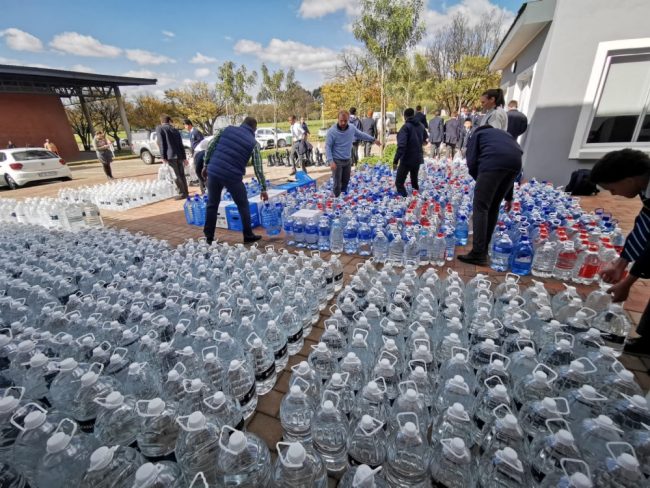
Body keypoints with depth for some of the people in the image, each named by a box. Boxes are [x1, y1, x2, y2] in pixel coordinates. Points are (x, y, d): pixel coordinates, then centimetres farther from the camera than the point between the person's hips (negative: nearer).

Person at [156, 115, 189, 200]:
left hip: (171, 156, -5)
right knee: (181, 175, 11)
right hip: (179, 155, 6)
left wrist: (163, 157, -6)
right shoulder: (175, 130, 18)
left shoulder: (159, 128, 4)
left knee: (176, 175, -4)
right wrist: (184, 157, 19)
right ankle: (186, 192, 14)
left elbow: (161, 143, -6)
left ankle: (183, 193, -5)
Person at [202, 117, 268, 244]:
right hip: (232, 177, -3)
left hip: (213, 172, 3)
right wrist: (263, 188, 8)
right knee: (243, 205, 13)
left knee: (212, 204, 14)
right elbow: (258, 169, 2)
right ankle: (248, 235, 19)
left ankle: (209, 237, 20)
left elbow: (210, 148, 7)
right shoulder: (253, 143, 4)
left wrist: (206, 165, 16)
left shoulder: (227, 129, 11)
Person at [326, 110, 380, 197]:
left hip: (348, 160, 5)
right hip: (337, 161, -5)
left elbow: (361, 134, 15)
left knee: (346, 181, 17)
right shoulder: (332, 131, -17)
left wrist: (373, 139, 24)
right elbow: (328, 147, -15)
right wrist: (330, 161, -26)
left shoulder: (352, 128, -2)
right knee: (337, 184, -3)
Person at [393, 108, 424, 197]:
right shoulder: (421, 126, 9)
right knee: (414, 180, 23)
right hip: (418, 158, 7)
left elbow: (401, 145, -27)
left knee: (399, 182, -4)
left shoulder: (406, 127, -14)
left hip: (407, 159, -7)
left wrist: (395, 160, -29)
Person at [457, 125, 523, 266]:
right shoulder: (504, 134, 41)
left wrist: (480, 182, 23)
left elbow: (472, 163, 8)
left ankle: (478, 254, -9)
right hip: (516, 163, 6)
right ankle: (484, 248, 23)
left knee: (480, 207, -3)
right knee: (493, 207, 17)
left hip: (493, 163, -6)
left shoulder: (477, 134, 26)